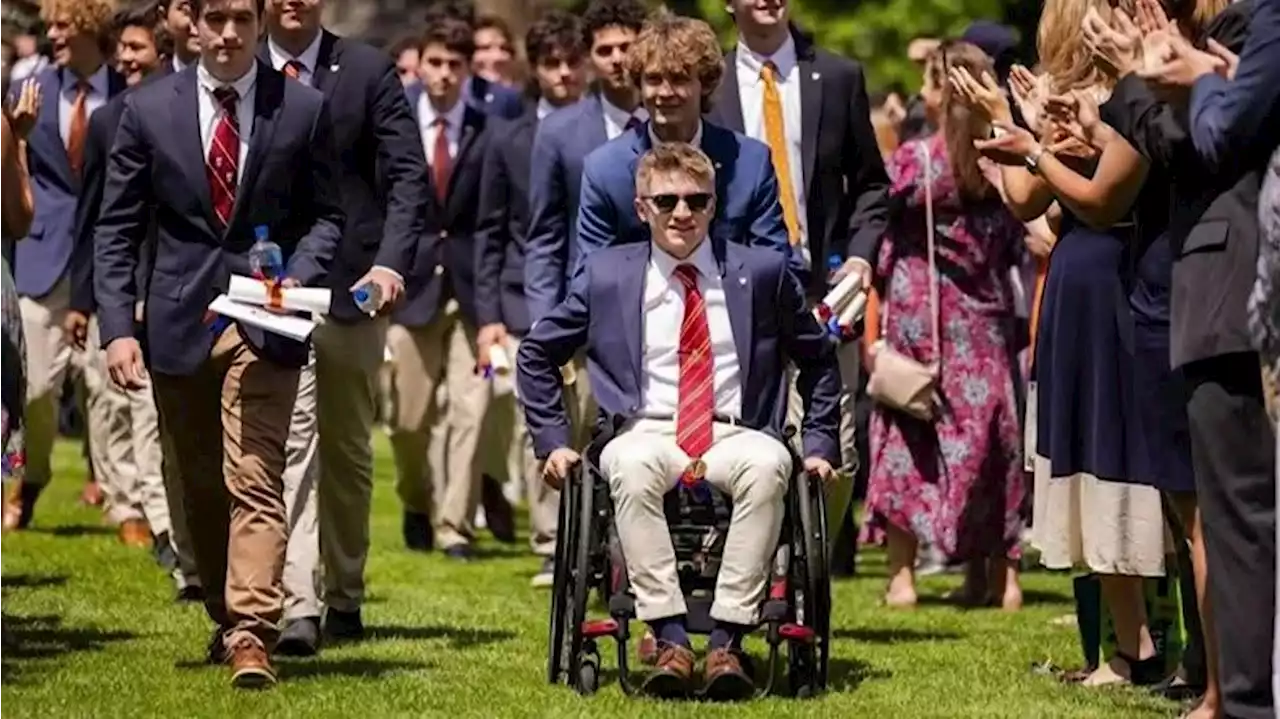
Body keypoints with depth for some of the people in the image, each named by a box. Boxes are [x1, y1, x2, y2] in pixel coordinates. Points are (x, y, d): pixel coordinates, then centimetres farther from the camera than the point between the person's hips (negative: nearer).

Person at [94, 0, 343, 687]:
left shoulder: (303, 108, 0)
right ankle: (226, 617, 29)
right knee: (199, 486, 13)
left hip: (264, 320, -2)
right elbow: (117, 228, 4)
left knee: (254, 480, -13)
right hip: (178, 322, 2)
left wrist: (298, 277, -12)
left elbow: (325, 214, 7)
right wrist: (117, 327, -5)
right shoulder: (149, 108, 2)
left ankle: (251, 636, -19)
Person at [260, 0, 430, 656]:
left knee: (347, 447, 12)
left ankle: (344, 597, 24)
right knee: (290, 441, -11)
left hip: (350, 284, 1)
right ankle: (297, 607, -14)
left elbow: (408, 176, -2)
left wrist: (391, 262, -16)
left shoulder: (367, 72, 1)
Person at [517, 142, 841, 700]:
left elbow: (818, 358, 19)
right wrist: (553, 441, 8)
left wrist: (820, 445, 9)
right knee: (631, 466, -38)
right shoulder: (606, 276, 9)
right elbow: (536, 354, 18)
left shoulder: (762, 271, 9)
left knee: (768, 464, -37)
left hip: (734, 437, 0)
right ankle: (670, 641, -37)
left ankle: (726, 642, -37)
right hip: (647, 434, 0)